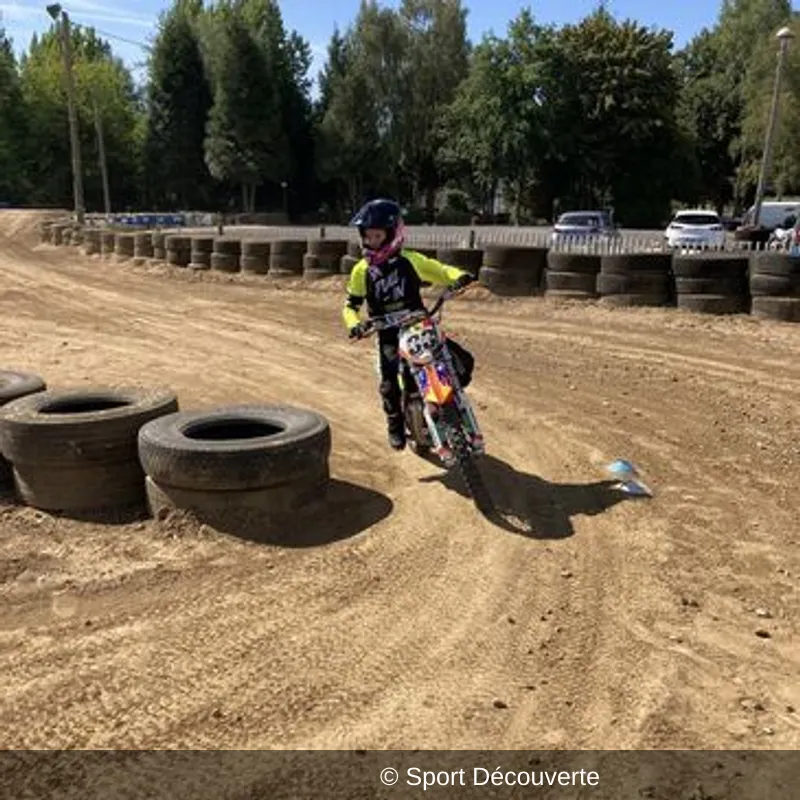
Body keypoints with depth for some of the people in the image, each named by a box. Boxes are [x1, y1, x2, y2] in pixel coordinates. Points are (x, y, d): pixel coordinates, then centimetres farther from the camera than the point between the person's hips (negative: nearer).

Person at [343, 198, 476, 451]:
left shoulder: (411, 260, -1)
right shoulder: (361, 271, 1)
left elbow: (440, 270, 2)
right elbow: (351, 304, 5)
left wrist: (459, 276, -20)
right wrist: (354, 324, -17)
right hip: (389, 333, 0)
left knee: (463, 362, -11)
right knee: (389, 382, -13)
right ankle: (395, 425, 16)